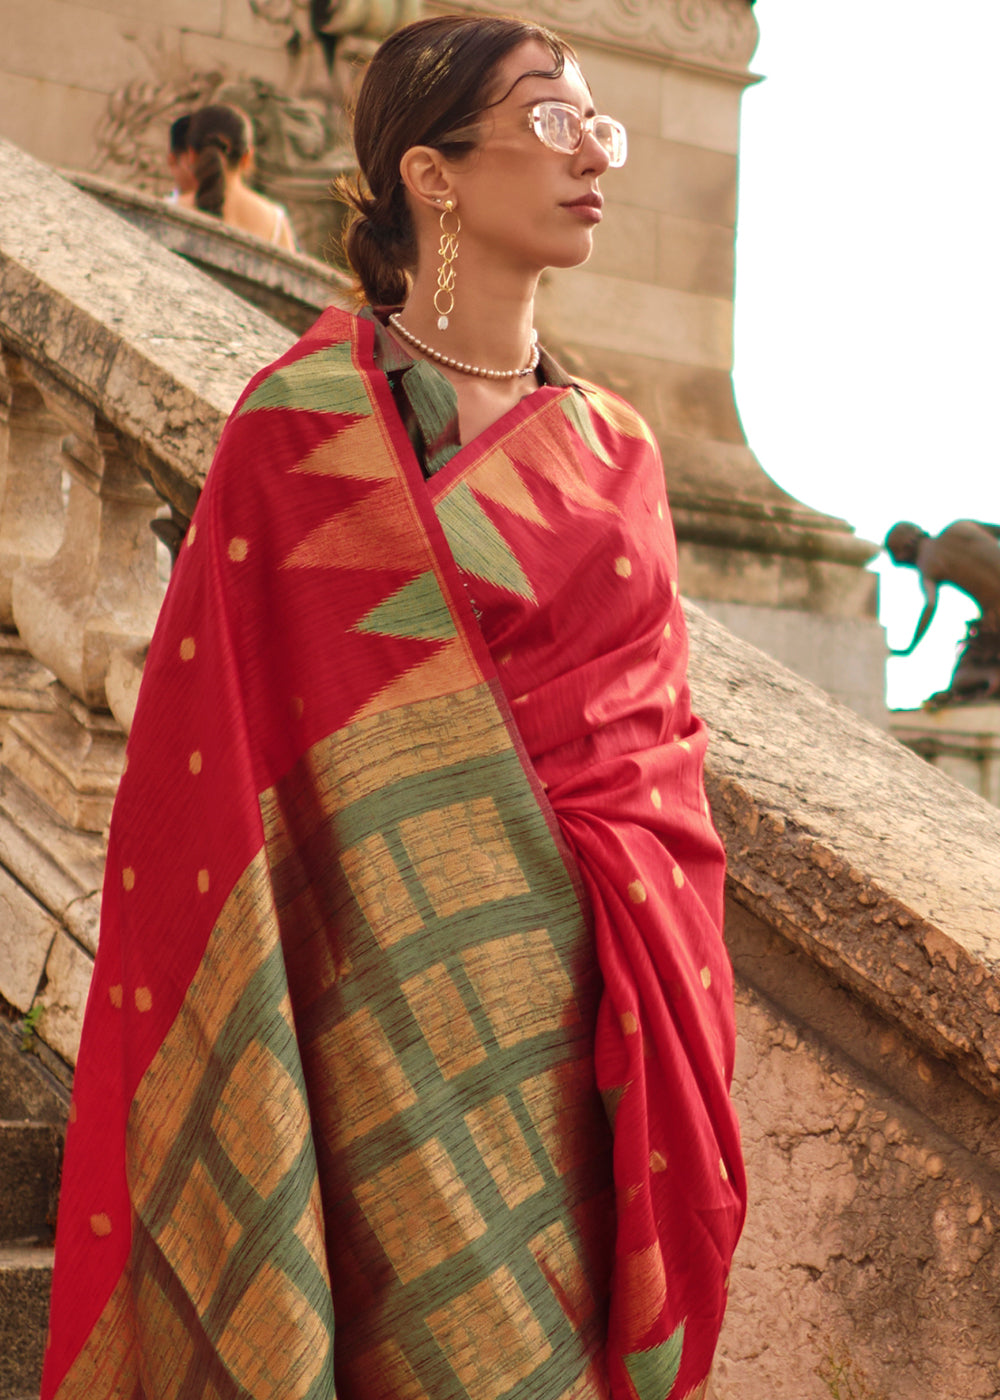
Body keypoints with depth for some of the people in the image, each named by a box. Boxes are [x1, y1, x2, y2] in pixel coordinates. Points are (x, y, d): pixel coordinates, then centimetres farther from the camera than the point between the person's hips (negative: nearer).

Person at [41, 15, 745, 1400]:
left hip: (606, 1015, 5)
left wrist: (675, 1011, 8)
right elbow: (212, 745, -6)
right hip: (410, 979, -5)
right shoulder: (303, 425, -4)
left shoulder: (614, 445, 11)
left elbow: (663, 730, 15)